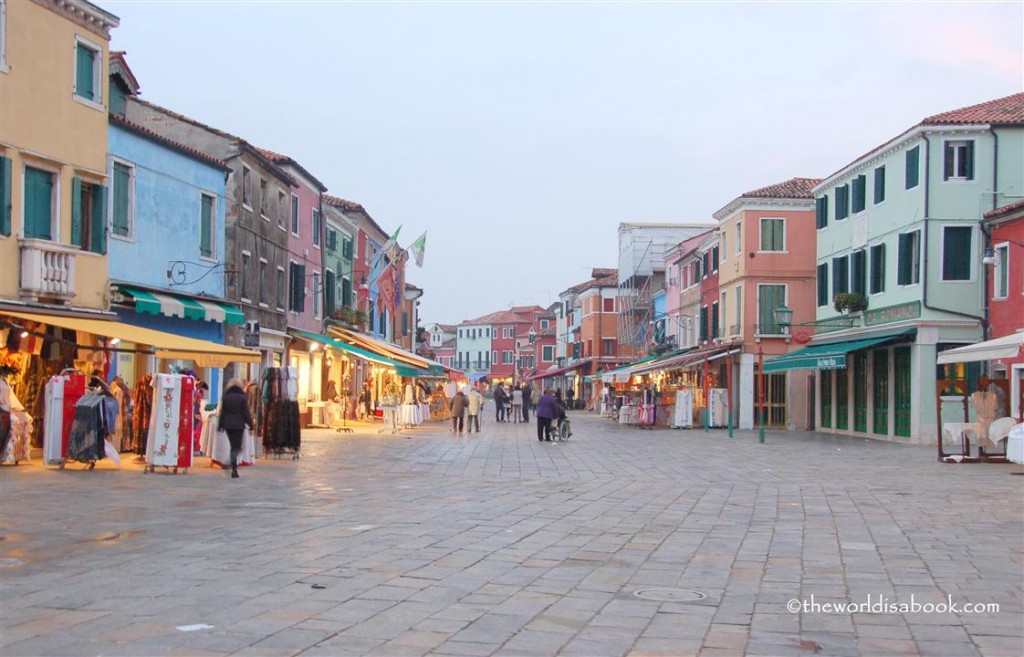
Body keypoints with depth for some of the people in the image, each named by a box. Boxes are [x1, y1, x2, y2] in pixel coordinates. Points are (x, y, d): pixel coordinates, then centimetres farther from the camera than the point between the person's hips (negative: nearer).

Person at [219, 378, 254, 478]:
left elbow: (222, 412, 7)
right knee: (236, 447, 1)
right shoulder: (243, 397, -7)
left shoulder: (225, 397, 4)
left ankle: (234, 469, 15)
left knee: (233, 445, 15)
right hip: (239, 425, -3)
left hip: (228, 425, 3)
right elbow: (246, 413, -7)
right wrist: (251, 425, 0)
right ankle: (234, 468, -19)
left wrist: (220, 425, 13)